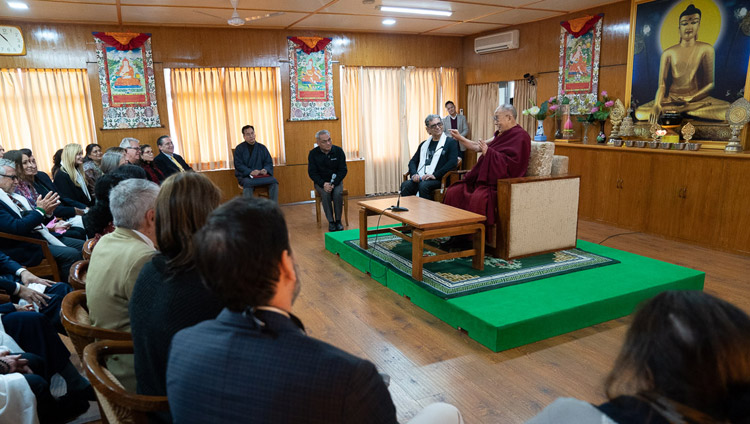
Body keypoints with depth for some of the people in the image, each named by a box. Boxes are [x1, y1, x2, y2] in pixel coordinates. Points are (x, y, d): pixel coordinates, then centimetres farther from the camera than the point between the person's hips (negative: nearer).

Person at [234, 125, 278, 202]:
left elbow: (269, 162, 10)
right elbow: (238, 165, -5)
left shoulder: (262, 148, 13)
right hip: (245, 176, -3)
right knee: (247, 183, -37)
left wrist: (266, 170, -15)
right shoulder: (239, 149, 4)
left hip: (261, 175, 3)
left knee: (274, 181, -24)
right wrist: (250, 172, -22)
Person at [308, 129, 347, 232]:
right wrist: (323, 184, -22)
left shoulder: (338, 151, -5)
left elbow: (343, 170, -5)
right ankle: (331, 221, -21)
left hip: (336, 181, 0)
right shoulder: (313, 154, -6)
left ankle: (338, 220, -16)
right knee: (325, 193, -31)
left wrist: (334, 184, -20)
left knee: (338, 193, -30)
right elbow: (312, 173, -6)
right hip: (320, 182, 0)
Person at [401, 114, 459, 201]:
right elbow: (413, 161, 20)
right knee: (405, 185, -27)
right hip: (421, 178, 4)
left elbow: (453, 162, -6)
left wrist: (435, 175, -15)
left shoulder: (451, 142, 8)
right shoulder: (424, 144, 24)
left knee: (423, 185, -36)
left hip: (439, 179, -4)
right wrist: (414, 174, -3)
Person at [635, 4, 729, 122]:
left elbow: (710, 83, 4)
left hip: (697, 98, 1)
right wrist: (656, 105, -23)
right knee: (639, 113, -27)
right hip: (671, 98, -1)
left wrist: (691, 98, -13)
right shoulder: (668, 53, 4)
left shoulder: (706, 49, 4)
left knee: (730, 111, -31)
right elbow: (662, 85, -4)